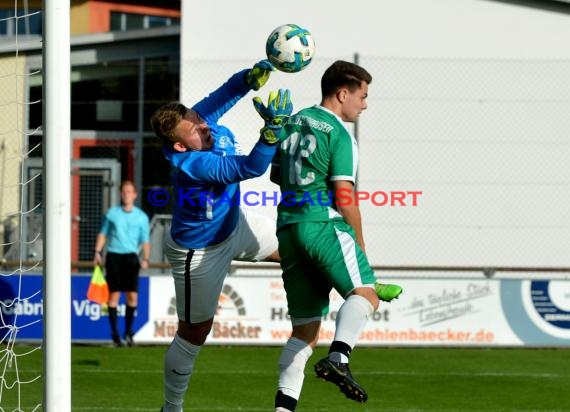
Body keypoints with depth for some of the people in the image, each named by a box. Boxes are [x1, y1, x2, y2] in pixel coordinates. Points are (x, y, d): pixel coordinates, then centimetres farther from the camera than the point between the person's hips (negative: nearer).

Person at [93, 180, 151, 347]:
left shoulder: (141, 217, 8)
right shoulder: (112, 213, 9)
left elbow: (145, 240, 9)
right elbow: (103, 233, 14)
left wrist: (145, 259, -5)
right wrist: (97, 252, 4)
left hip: (130, 257, 0)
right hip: (113, 256, 0)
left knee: (132, 296, -6)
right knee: (114, 294, -2)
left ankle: (128, 332, 7)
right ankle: (114, 333, 3)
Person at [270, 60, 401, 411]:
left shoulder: (292, 123, 18)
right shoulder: (339, 134, -5)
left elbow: (276, 175, 28)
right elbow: (344, 198, -10)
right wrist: (360, 244, 0)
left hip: (288, 229, 8)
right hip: (324, 225, -8)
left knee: (305, 328, 9)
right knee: (365, 291, -18)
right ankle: (338, 357, -43)